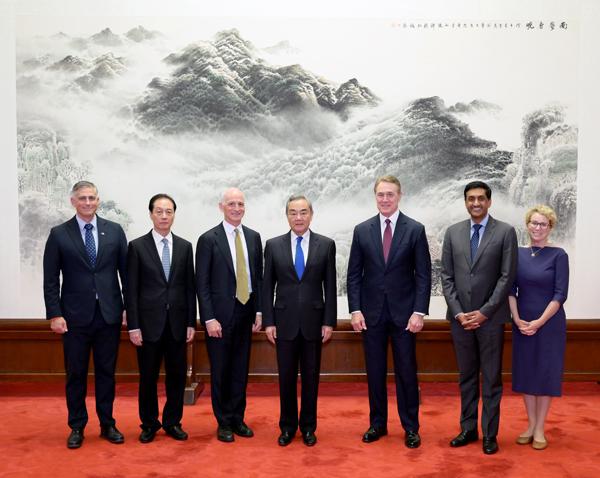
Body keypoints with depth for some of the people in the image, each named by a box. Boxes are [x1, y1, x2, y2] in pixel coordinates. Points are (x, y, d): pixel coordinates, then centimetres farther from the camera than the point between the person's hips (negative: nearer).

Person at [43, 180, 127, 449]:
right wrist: (54, 314, -7)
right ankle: (77, 427, 23)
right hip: (75, 316, -1)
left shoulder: (114, 231, 3)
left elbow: (125, 271, 4)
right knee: (75, 374, 8)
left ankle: (107, 424, 23)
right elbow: (51, 279, -1)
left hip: (109, 314, 1)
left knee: (106, 372, 10)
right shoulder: (59, 234, 0)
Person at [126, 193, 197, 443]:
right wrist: (133, 326, -7)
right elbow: (131, 290, -3)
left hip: (177, 323, 2)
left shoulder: (185, 246, 6)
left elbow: (190, 287, 6)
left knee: (177, 376, 9)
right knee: (148, 377, 8)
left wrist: (191, 323, 2)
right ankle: (149, 424, 25)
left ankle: (172, 422, 25)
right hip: (149, 322, -2)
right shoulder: (137, 246, -2)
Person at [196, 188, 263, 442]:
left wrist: (259, 311, 4)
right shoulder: (208, 239, -7)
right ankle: (224, 422, 22)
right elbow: (202, 283, -8)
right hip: (220, 315, -4)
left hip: (246, 313, 4)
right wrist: (209, 319, -13)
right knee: (220, 371, 7)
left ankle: (238, 418, 27)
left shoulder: (253, 237, 7)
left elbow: (258, 277, 10)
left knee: (241, 369, 12)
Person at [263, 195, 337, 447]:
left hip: (313, 322, 0)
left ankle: (308, 427, 25)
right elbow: (267, 286, 3)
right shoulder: (273, 245, 2)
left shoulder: (326, 245, 0)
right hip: (284, 322, 0)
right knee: (286, 377, 8)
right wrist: (268, 321, -2)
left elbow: (330, 286, 1)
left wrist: (329, 321, -3)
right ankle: (287, 426, 25)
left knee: (311, 377, 10)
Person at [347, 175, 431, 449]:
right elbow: (354, 274, 4)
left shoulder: (415, 230, -2)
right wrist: (355, 310, -4)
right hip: (371, 312, 2)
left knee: (406, 370, 6)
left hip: (403, 312, -1)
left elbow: (423, 275, -3)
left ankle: (411, 427, 20)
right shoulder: (362, 230, 3)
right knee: (375, 371, 10)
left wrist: (419, 312, -10)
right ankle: (377, 423, 24)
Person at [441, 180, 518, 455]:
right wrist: (458, 312, -6)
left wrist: (484, 312, -11)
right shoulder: (453, 232, 6)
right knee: (466, 376, 12)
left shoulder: (505, 232, -2)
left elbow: (507, 277, -6)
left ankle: (489, 434, 17)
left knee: (491, 378, 6)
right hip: (460, 317, 3)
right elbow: (446, 276, 5)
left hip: (490, 317, -3)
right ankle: (468, 429, 23)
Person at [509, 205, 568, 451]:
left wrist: (539, 322, -15)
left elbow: (560, 294, -10)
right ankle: (531, 425, 22)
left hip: (549, 323, -3)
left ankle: (540, 429, 16)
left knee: (546, 372, 4)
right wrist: (517, 319, -8)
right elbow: (511, 289, 2)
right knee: (525, 371, 8)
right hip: (522, 324, 3)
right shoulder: (518, 254, 3)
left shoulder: (558, 255, -7)